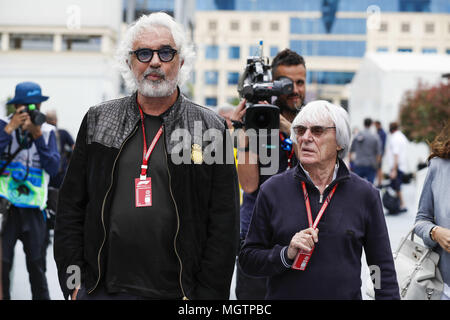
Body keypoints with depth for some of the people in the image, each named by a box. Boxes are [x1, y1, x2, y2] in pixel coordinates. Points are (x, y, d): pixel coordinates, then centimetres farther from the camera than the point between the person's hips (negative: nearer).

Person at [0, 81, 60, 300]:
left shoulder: (47, 131, 4)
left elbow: (53, 168, -6)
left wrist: (37, 136, -12)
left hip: (33, 207, 2)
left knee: (37, 264, 8)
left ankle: (41, 297, 19)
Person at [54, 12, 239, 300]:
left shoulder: (211, 129, 1)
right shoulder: (97, 122, 8)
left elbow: (224, 226, -1)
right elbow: (71, 207, 9)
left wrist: (207, 296, -7)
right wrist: (73, 283, 1)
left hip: (177, 292, -1)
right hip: (101, 289, 2)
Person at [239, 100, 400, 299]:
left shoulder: (365, 194, -1)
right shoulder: (272, 191, -1)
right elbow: (248, 259, -1)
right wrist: (287, 254, -15)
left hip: (346, 295, 0)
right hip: (284, 294, 0)